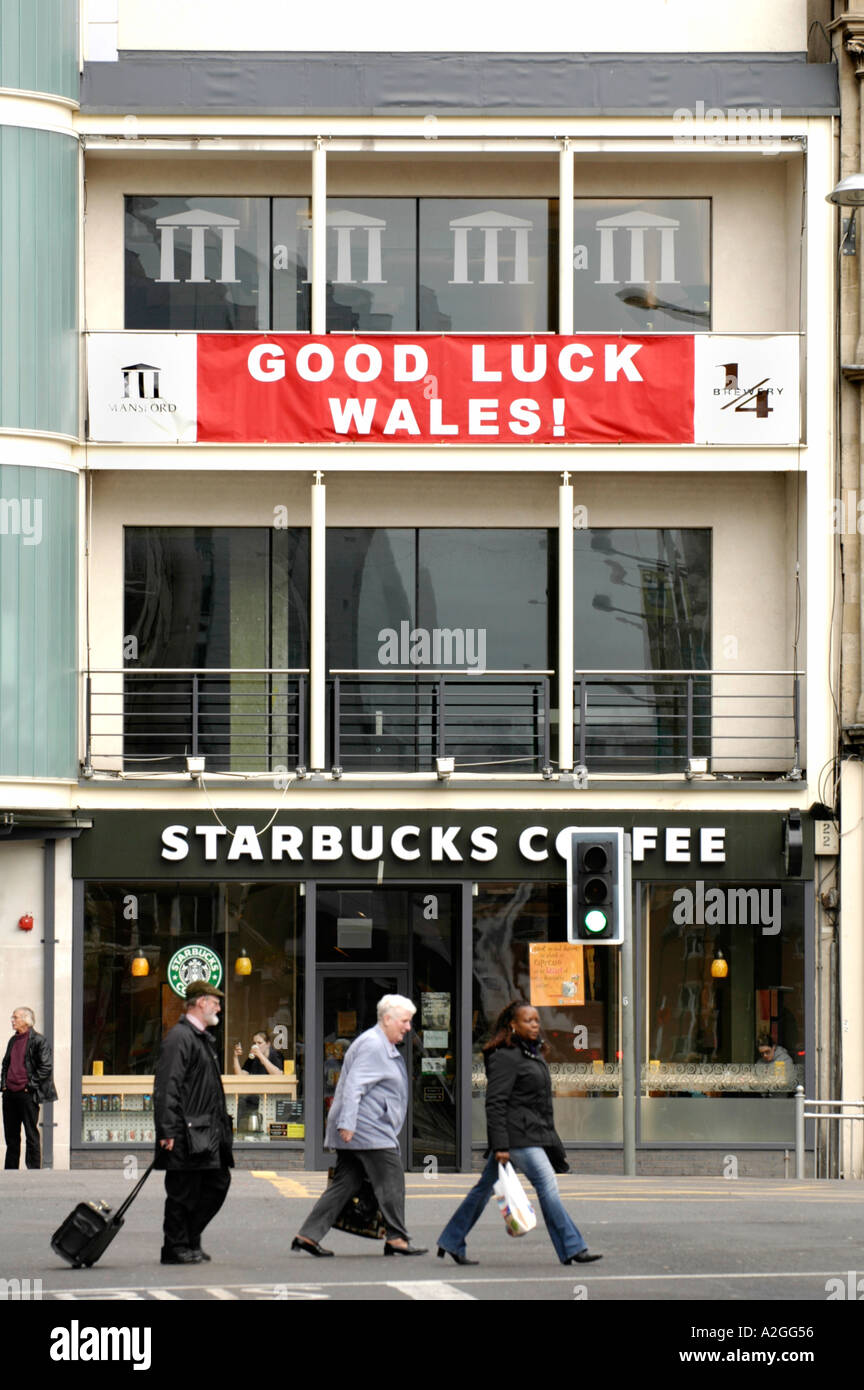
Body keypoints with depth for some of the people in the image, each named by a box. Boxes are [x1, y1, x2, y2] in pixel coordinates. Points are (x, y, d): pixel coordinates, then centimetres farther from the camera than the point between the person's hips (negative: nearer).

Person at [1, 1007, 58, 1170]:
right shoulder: (13, 1041, 16)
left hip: (27, 1094, -7)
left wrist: (31, 1085, -13)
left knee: (31, 1135, -2)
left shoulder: (39, 1041, -6)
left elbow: (45, 1067, -11)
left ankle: (34, 1168, 1)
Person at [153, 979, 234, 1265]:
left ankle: (190, 1239, 20)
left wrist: (221, 1127, 24)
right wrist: (167, 1131, -24)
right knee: (183, 1192, -4)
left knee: (218, 1184, 10)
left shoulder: (202, 1038, 19)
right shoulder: (178, 1038, -12)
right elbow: (166, 1087, -19)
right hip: (187, 1134, -10)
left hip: (208, 1133, 10)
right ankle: (176, 1248, 4)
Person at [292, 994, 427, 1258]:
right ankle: (396, 1238, 1)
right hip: (370, 1131, -11)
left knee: (345, 1184, 7)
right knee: (391, 1181, -4)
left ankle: (308, 1234, 5)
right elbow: (354, 1085, -21)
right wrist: (347, 1123, -26)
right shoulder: (372, 1046, -13)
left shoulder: (385, 1047, 21)